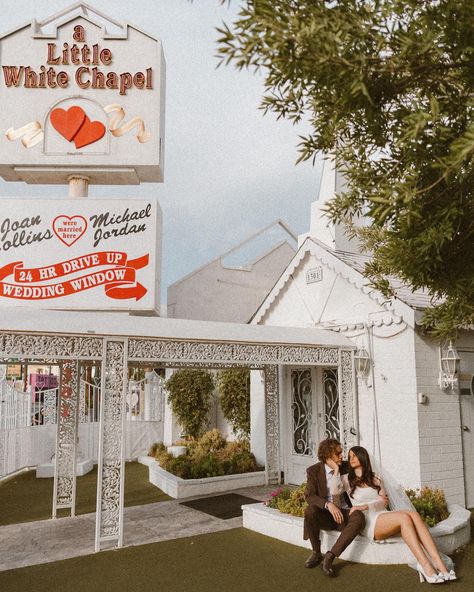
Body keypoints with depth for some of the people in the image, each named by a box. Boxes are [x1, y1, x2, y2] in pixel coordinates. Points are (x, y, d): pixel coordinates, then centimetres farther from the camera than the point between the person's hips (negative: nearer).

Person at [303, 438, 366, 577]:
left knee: (359, 517, -32)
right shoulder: (313, 471, -5)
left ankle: (329, 557, -30)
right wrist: (328, 505, -30)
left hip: (345, 513, 1)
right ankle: (316, 553, -12)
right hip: (325, 514, -1)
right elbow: (309, 496, -11)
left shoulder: (346, 467, 2)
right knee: (310, 511, -34)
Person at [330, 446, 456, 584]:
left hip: (384, 515, 4)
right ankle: (426, 567, -37)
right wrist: (336, 469, -2)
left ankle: (440, 565, -37)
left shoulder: (376, 478, 22)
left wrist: (365, 506, -10)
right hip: (368, 522, -4)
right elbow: (334, 491, -10)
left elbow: (382, 502, 8)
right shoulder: (346, 479, 13)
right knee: (404, 517, -31)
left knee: (413, 513, -28)